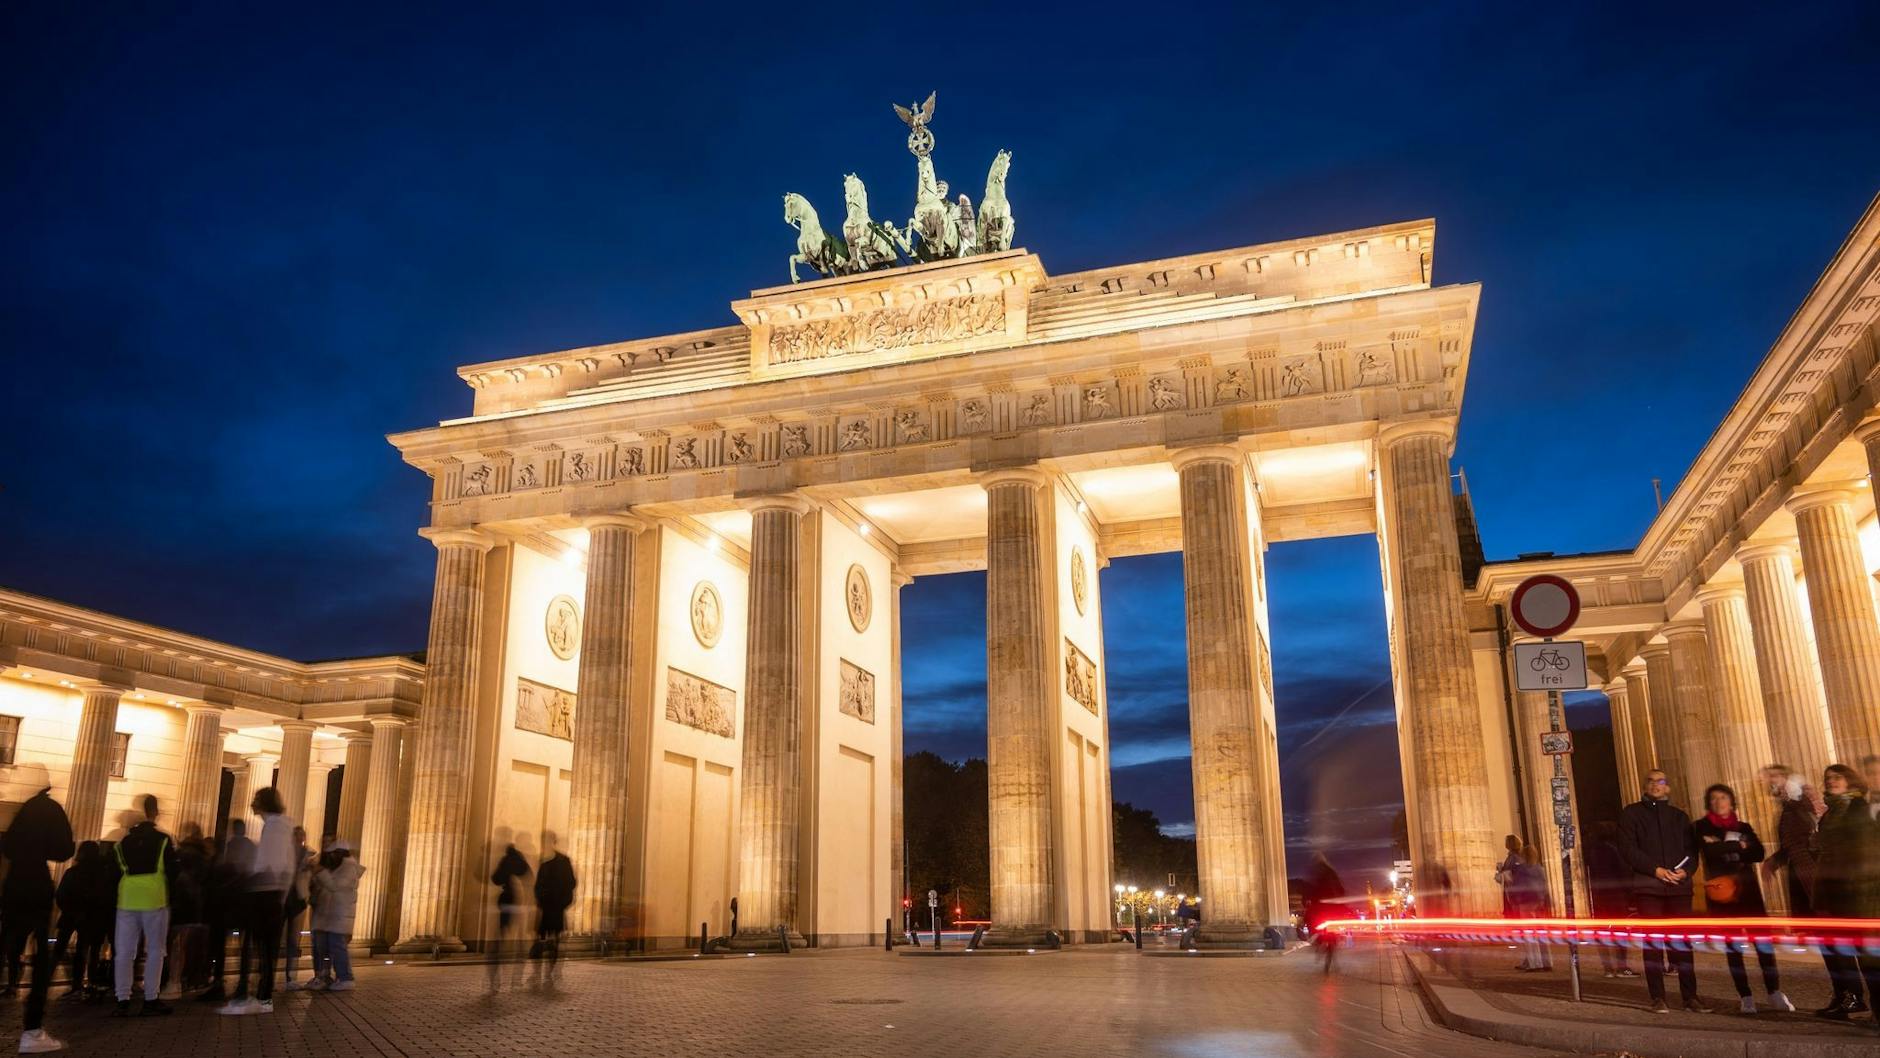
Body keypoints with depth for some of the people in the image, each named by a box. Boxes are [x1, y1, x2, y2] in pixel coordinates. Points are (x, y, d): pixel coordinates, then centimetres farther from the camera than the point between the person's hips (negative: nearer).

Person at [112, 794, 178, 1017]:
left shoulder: (122, 842, 9)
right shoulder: (163, 840, -1)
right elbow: (172, 873, 0)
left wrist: (113, 900, 22)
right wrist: (171, 896, 14)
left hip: (127, 901, 3)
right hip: (155, 900, -3)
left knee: (124, 952, 7)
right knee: (155, 951, 5)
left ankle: (123, 1000, 4)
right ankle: (151, 999, 4)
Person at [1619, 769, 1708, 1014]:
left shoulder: (1679, 816, 17)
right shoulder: (1632, 813, 7)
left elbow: (1692, 849, 10)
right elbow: (1628, 848, -3)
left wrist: (1686, 870, -10)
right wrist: (1655, 869, -14)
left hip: (1679, 886, 3)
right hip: (1648, 886, -3)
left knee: (1683, 941, 2)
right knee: (1653, 941, -2)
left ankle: (1690, 997, 8)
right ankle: (1658, 998, 1)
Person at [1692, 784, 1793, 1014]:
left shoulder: (1744, 827, 13)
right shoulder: (1701, 827, 3)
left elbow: (1758, 854, -4)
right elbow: (1710, 853, -16)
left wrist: (1725, 850, -13)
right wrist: (1738, 847, -6)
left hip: (1747, 889, 2)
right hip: (1720, 891, -2)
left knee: (1763, 940, -5)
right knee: (1732, 944, 1)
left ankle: (1774, 993, 5)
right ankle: (1745, 996, 7)